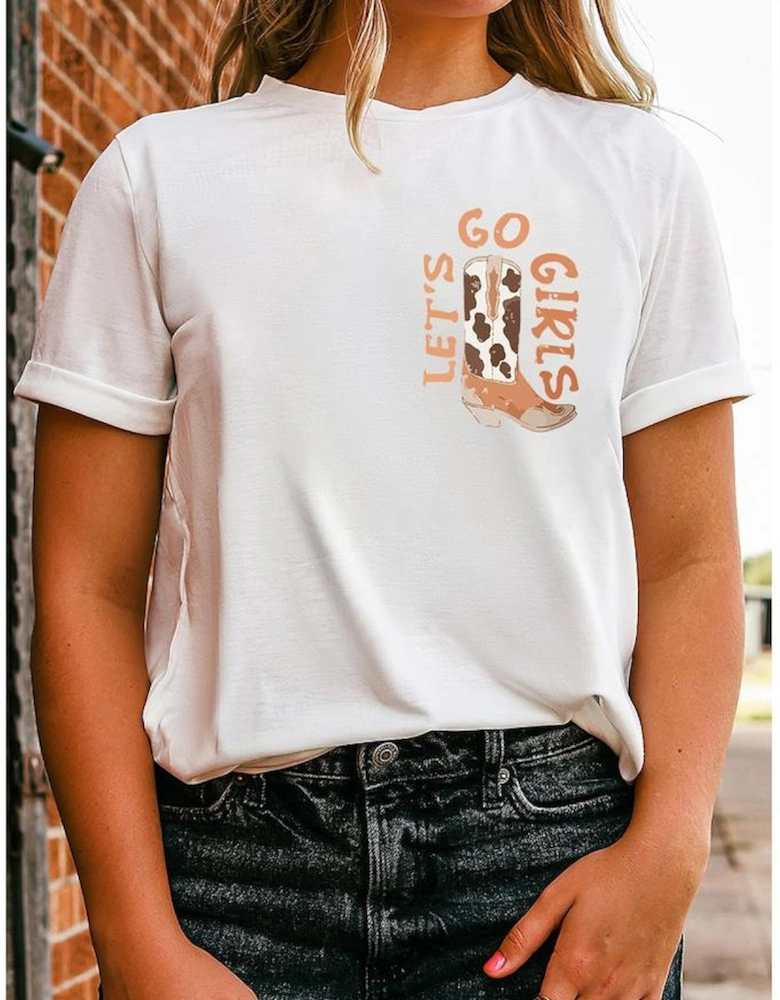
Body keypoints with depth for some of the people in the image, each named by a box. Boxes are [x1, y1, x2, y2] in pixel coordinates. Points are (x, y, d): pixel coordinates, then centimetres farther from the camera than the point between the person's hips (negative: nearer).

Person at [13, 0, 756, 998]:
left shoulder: (638, 168, 9)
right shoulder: (157, 175, 5)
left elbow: (689, 562, 4)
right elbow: (87, 588, 1)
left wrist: (669, 848, -11)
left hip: (551, 841, 1)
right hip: (241, 854, 0)